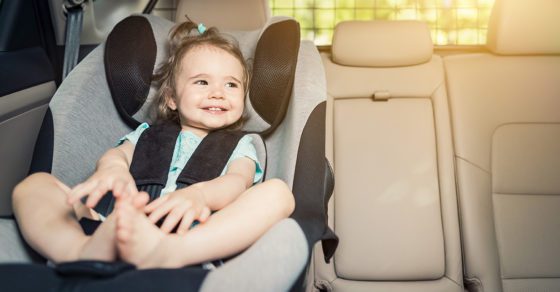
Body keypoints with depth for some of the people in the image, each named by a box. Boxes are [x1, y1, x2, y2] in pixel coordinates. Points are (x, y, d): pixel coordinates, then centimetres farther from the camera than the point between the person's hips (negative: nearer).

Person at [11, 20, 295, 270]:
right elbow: (119, 152, 9)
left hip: (199, 240, -2)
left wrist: (199, 194, -24)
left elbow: (239, 179, 3)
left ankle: (167, 254, -48)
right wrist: (113, 168, -21)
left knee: (277, 191, -24)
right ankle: (84, 251, -39)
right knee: (35, 183, -5)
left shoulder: (239, 146, 26)